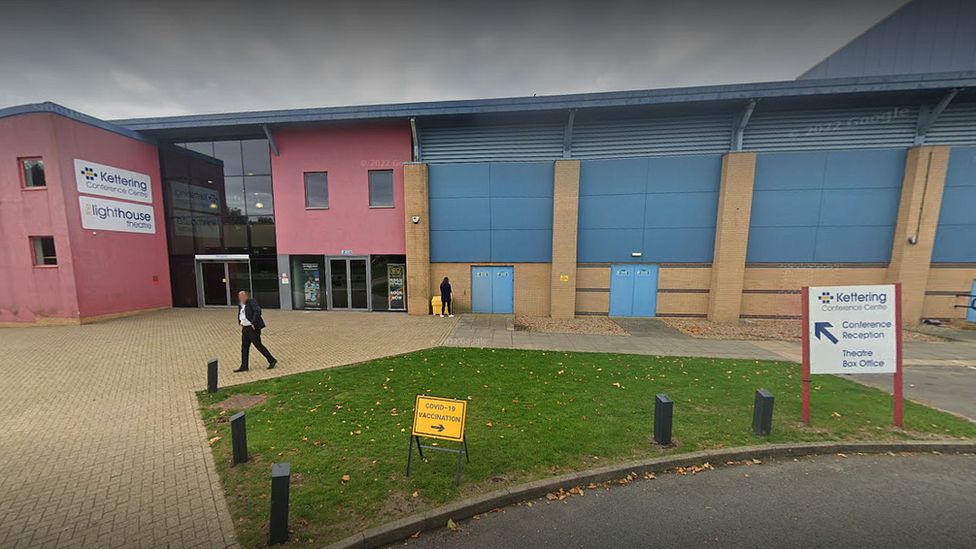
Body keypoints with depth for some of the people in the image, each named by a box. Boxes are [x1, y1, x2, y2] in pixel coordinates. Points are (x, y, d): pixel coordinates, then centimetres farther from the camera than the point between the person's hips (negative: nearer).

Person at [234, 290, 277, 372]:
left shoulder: (251, 302, -14)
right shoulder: (240, 304, 11)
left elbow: (258, 311, -25)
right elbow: (239, 314, 28)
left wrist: (253, 323, -24)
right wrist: (240, 323, 17)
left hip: (253, 328, -8)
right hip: (245, 328, 8)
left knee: (258, 345, -5)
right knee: (244, 347, 9)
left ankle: (272, 361, 4)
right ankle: (244, 366, 18)